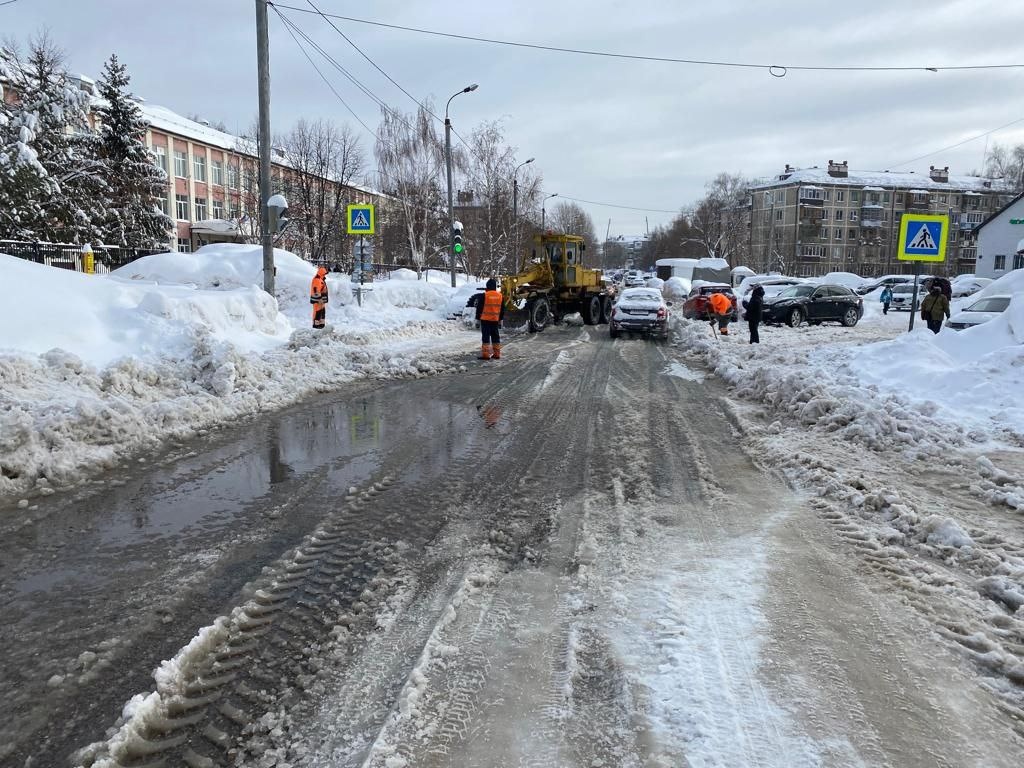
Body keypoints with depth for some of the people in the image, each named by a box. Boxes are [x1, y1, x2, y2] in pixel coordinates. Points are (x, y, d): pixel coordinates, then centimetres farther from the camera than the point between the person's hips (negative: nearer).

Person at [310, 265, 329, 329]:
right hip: (318, 299, -11)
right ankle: (316, 324, -3)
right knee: (318, 311, -7)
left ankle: (321, 323, 20)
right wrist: (320, 299, -24)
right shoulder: (317, 279, -18)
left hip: (321, 299, 11)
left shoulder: (321, 279, 16)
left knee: (322, 311, 14)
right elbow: (316, 290, -23)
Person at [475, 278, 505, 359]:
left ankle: (486, 354, -6)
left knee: (486, 336, -3)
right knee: (495, 336, 12)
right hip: (495, 320, 5)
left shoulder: (485, 295, -10)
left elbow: (479, 307, -6)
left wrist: (478, 317, 3)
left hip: (485, 319, -5)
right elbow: (502, 309, 14)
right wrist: (500, 319, 22)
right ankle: (497, 354, 15)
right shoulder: (500, 295, 6)